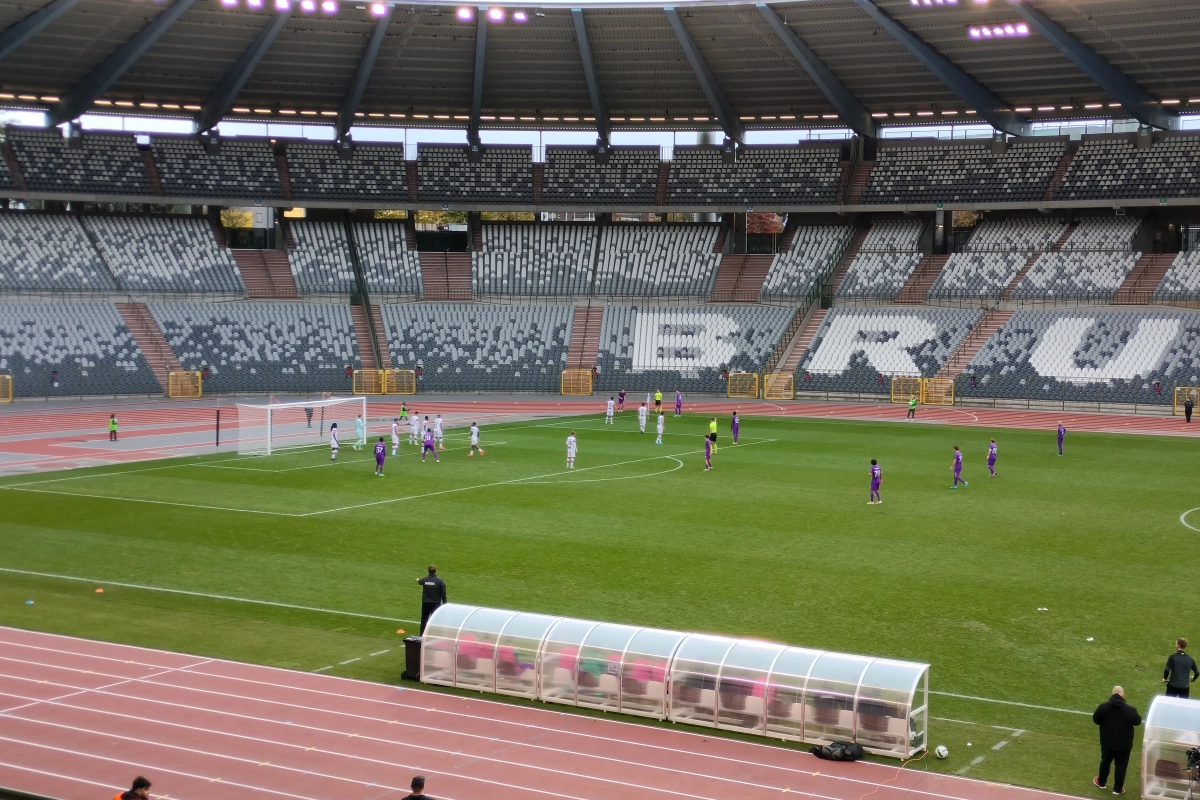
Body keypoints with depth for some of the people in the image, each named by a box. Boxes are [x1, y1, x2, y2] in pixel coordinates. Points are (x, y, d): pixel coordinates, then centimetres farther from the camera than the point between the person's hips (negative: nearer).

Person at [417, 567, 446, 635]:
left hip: (425, 603, 2)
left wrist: (418, 580, 50)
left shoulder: (424, 580, -3)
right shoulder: (440, 581, -12)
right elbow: (443, 594, -10)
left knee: (424, 619, 13)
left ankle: (422, 635, 16)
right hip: (436, 604, -2)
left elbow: (419, 582, 25)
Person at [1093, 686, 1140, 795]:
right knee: (1120, 766, 11)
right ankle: (1118, 789, 19)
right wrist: (1138, 716, 19)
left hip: (1107, 742, 2)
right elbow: (1137, 721, -3)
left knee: (1105, 762, 22)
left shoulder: (1103, 707, -12)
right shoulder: (1130, 709, -16)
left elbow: (1095, 720, -1)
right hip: (1124, 744, -2)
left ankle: (1101, 782, 39)